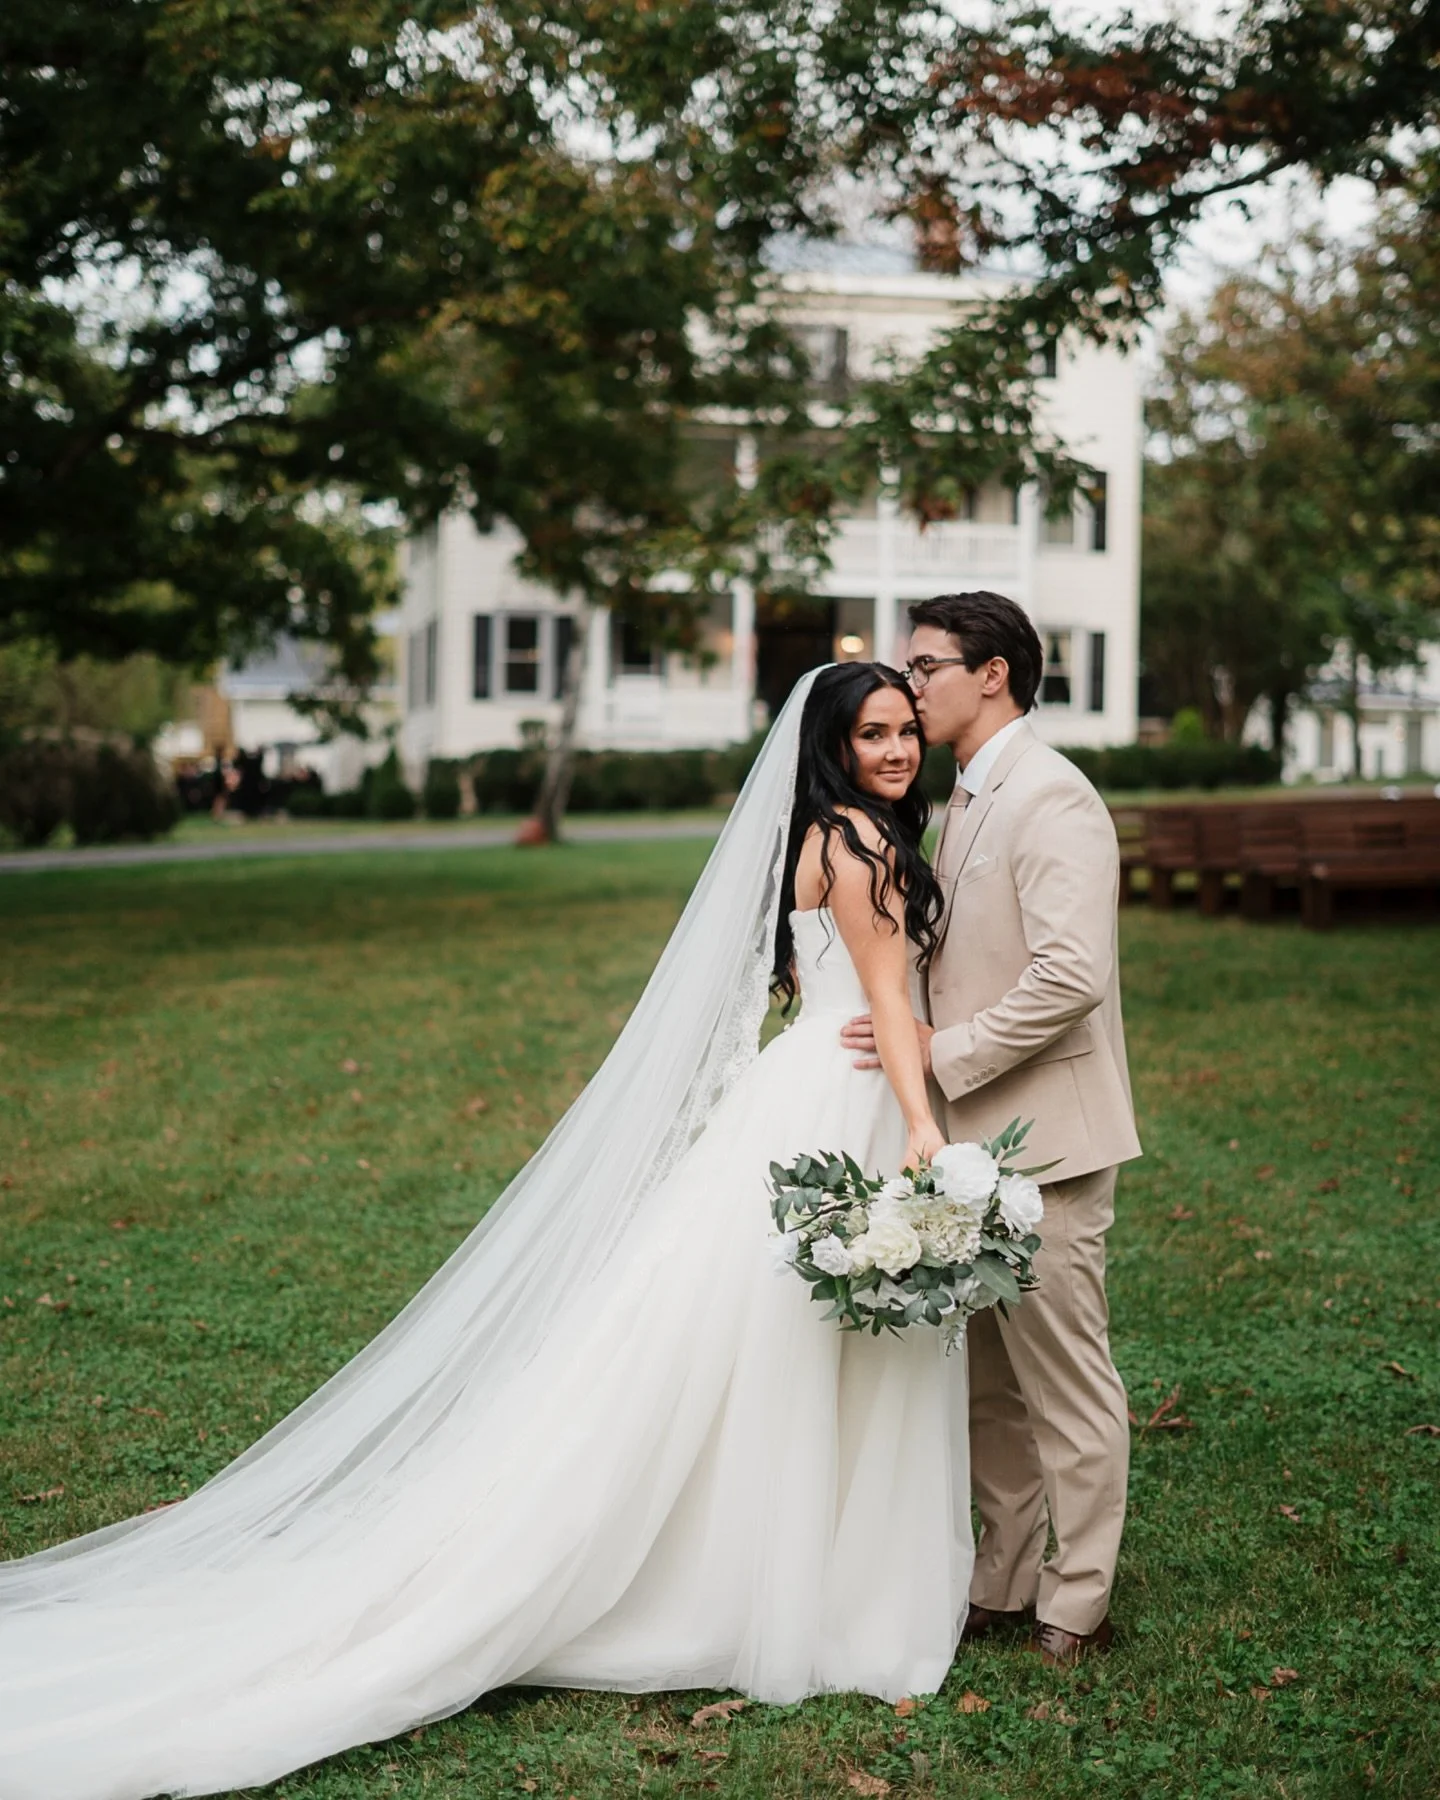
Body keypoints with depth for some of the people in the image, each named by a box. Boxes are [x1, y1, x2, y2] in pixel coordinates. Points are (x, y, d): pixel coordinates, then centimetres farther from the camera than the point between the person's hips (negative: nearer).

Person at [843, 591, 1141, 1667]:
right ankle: (1003, 1587, 28)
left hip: (1041, 1138, -9)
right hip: (978, 1135, 9)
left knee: (1066, 1380, 3)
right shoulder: (968, 802, 15)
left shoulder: (1052, 799, -15)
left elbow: (1071, 976, -25)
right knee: (989, 1382, 16)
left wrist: (944, 1052, -19)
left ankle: (1077, 1608, 15)